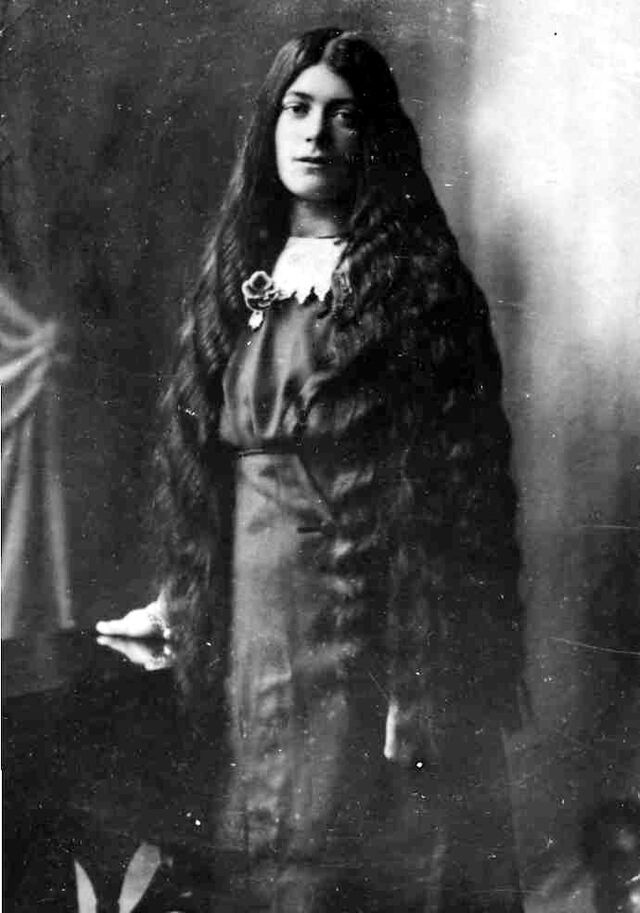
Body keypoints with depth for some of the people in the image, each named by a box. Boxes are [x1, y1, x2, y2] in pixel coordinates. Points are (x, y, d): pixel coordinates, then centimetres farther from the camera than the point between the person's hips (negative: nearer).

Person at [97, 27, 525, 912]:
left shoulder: (415, 282, -6)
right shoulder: (241, 273, 10)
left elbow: (450, 489, -12)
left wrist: (423, 688, -17)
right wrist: (174, 601, 17)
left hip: (367, 629, -5)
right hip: (255, 618, 5)